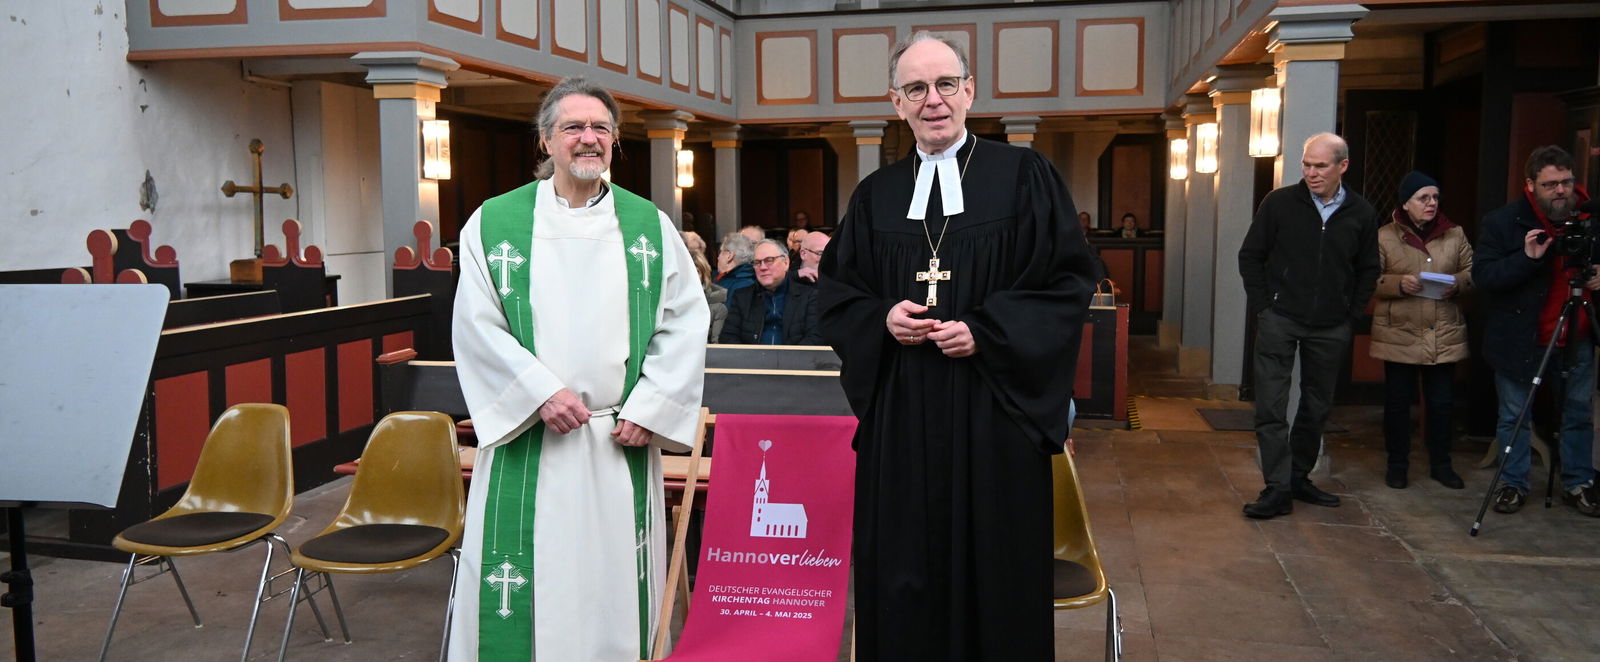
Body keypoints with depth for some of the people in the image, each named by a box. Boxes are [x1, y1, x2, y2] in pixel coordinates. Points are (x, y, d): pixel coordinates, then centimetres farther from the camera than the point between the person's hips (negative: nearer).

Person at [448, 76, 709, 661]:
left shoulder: (651, 226, 7)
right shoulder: (494, 223, 3)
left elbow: (685, 322, 3)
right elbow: (478, 327, -3)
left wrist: (648, 407, -7)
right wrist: (540, 393, -13)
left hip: (622, 441, 1)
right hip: (527, 442, -1)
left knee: (616, 584, 8)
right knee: (526, 586, 3)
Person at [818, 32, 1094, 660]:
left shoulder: (1023, 176, 0)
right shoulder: (876, 195, 10)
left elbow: (1068, 281, -3)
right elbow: (836, 289, 13)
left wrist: (985, 330, -14)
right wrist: (883, 318, -8)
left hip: (993, 408, -2)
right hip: (900, 416, 3)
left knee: (993, 560, 4)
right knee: (904, 570, 7)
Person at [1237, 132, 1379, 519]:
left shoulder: (1361, 214, 3)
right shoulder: (1279, 203, -4)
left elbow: (1368, 270, 13)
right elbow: (1250, 256, 2)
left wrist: (1352, 313, 4)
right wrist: (1262, 305, -4)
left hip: (1331, 328, 3)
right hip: (1280, 320, -3)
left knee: (1317, 407, 12)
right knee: (1271, 407, -7)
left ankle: (1299, 478, 26)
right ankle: (1278, 489, -3)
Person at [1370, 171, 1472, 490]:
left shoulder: (1455, 234, 6)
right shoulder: (1385, 236, -3)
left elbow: (1472, 272, 11)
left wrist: (1458, 283, -10)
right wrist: (1398, 284, -21)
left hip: (1444, 335, 3)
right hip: (1399, 336, -3)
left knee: (1442, 403, 9)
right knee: (1397, 402, 6)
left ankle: (1440, 464, 25)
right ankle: (1397, 464, 19)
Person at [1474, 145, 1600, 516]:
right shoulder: (1501, 222, -10)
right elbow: (1482, 276, -16)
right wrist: (1526, 258, -29)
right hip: (1520, 339, -3)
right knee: (1513, 417, 6)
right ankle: (1513, 485, 19)